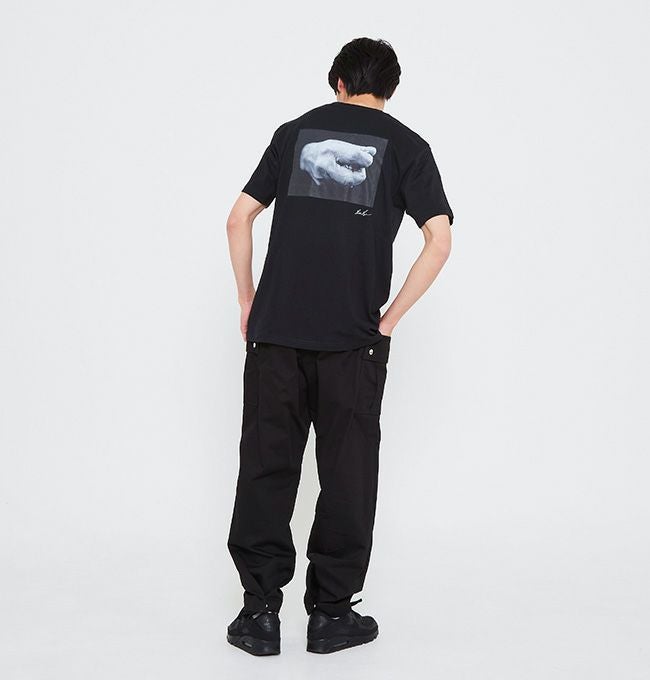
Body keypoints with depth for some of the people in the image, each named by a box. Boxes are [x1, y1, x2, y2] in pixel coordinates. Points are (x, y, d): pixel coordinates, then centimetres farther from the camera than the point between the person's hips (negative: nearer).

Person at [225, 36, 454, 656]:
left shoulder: (295, 131, 13)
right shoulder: (406, 145, 7)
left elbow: (239, 219, 9)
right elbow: (439, 240, -5)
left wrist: (248, 301, 15)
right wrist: (389, 320, 1)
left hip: (274, 331, 2)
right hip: (353, 340, -2)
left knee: (266, 466, 8)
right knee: (346, 474, 8)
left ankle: (259, 611, 12)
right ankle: (331, 614, 15)